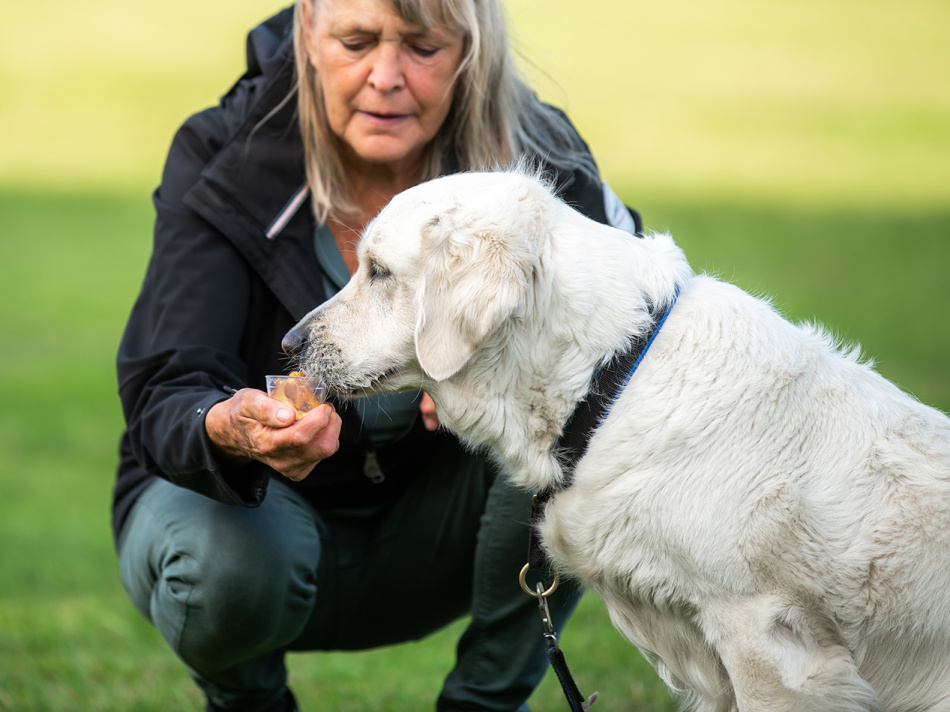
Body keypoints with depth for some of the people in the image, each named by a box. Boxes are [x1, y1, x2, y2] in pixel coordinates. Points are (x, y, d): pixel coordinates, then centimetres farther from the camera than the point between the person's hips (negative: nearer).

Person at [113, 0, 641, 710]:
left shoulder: (539, 165, -17)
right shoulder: (223, 159, -20)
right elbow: (162, 397, -27)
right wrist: (227, 430, -52)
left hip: (427, 527, 1)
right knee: (227, 568, -36)